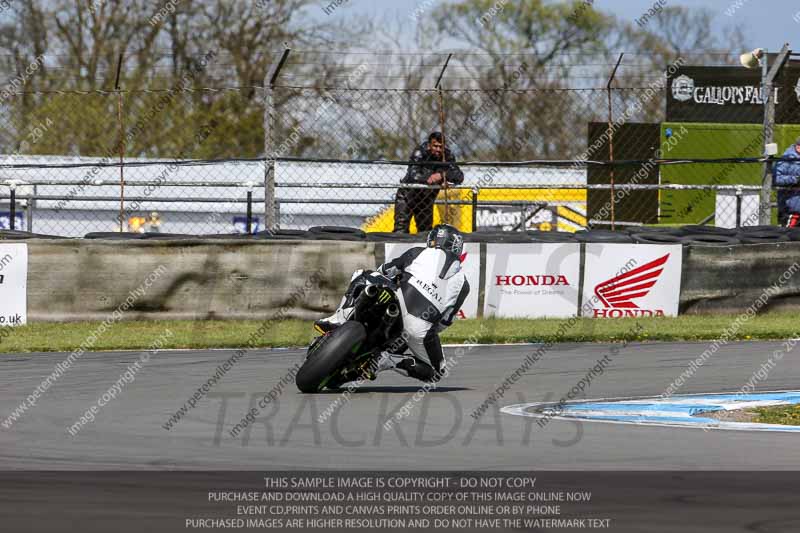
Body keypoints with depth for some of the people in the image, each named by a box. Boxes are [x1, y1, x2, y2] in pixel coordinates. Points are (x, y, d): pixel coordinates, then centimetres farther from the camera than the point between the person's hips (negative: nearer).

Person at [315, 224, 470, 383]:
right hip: (422, 330, 0)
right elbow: (446, 320, 20)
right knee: (437, 372, 23)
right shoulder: (463, 284, 23)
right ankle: (387, 360, -2)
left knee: (361, 276, 25)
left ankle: (341, 318, 1)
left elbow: (385, 270, 24)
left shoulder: (418, 253, 19)